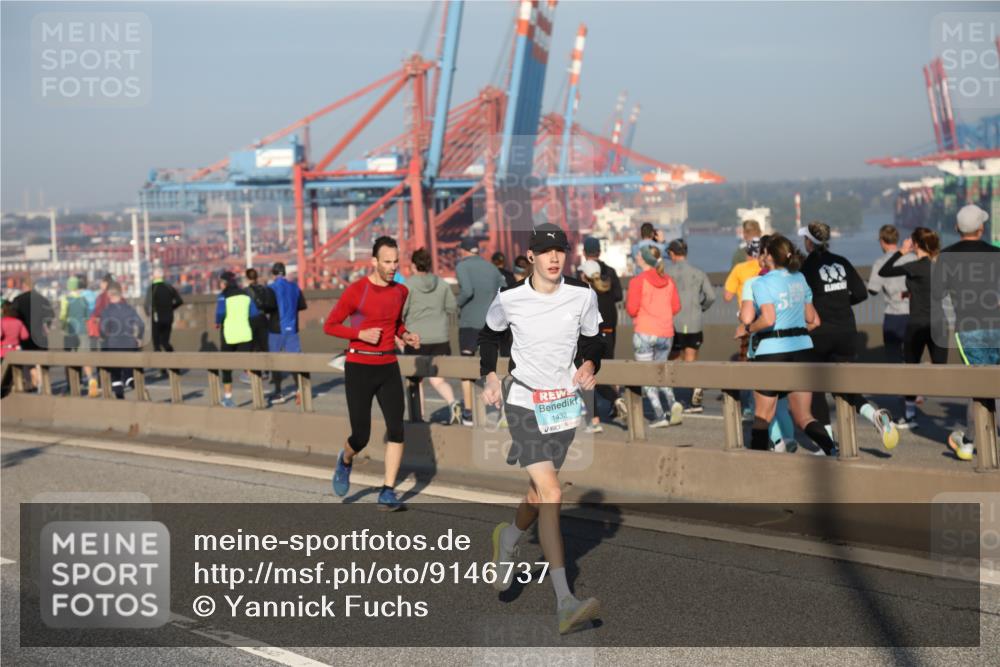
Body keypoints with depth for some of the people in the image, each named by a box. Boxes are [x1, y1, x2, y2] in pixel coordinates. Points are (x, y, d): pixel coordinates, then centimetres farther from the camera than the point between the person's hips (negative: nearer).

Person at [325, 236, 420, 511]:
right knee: (361, 438, -2)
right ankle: (346, 460, 35)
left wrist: (406, 336, 3)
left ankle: (388, 494, -4)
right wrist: (361, 334, -19)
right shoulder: (355, 290, -12)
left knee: (396, 430, -12)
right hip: (358, 369, -4)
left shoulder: (401, 291, 5)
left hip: (388, 368, 4)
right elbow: (329, 326, -5)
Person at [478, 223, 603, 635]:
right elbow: (489, 334, 16)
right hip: (523, 403, -4)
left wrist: (590, 365, -6)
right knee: (551, 494, -18)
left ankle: (509, 539, 51)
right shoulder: (509, 300, -4)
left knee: (539, 494, 15)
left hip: (564, 403, 4)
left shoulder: (583, 297, -1)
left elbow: (592, 339, 14)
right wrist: (490, 376, 6)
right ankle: (565, 605, -20)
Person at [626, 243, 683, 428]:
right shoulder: (668, 281, 5)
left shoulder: (638, 281, -11)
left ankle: (660, 415, -4)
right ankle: (672, 402, -5)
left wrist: (627, 303, 8)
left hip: (644, 332, -5)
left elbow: (632, 309, -13)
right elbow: (676, 307, 7)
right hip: (665, 333, 5)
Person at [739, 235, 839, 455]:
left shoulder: (762, 283, -10)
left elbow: (768, 319, -22)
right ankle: (832, 450, -16)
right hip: (802, 348, 5)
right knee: (804, 417, 5)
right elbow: (811, 318, 14)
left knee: (762, 415, 10)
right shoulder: (800, 279, 10)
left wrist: (749, 327, -4)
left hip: (772, 350, -5)